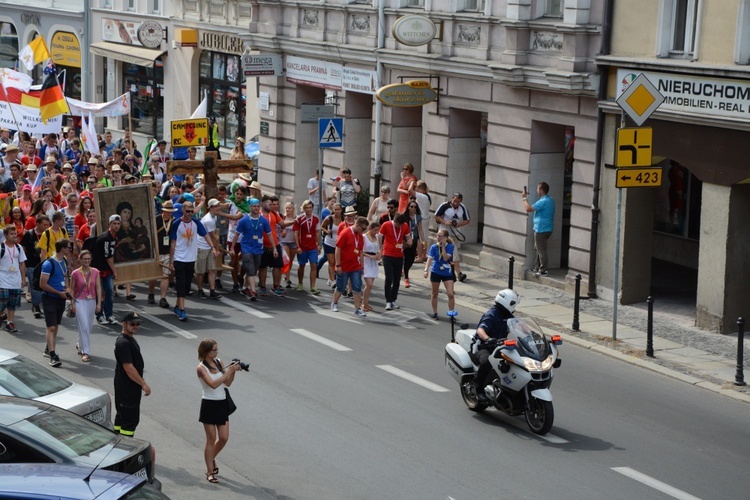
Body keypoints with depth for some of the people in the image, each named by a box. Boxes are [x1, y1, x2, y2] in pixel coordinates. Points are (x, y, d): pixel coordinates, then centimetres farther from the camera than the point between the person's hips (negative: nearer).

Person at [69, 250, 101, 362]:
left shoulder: (95, 272, 0)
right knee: (84, 326, -10)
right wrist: (72, 304, -6)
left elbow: (98, 288, 1)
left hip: (91, 301, 4)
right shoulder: (76, 273, -8)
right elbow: (71, 289, -1)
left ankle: (79, 344, 39)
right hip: (80, 301, -4)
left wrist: (99, 303, -4)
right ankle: (85, 352, -7)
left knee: (88, 326, 14)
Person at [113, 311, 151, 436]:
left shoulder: (130, 339, 11)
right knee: (130, 419, -6)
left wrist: (141, 383, 23)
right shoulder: (123, 343, -23)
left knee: (121, 415, 18)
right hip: (127, 387, -11)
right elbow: (128, 368, -26)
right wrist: (143, 384, -22)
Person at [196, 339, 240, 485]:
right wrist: (229, 371, -25)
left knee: (224, 438, 6)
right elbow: (213, 384, -25)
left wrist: (233, 371, -7)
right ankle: (210, 471, 10)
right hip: (209, 405, -6)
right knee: (211, 439, 0)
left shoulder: (219, 362, 7)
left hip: (222, 404, 6)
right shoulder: (201, 368, -12)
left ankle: (211, 458, 34)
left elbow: (227, 383, 8)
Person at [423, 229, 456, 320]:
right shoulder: (434, 247, -7)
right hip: (436, 272, 1)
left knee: (450, 294, -10)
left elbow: (446, 258, -20)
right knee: (434, 294, 11)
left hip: (448, 273, -1)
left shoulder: (450, 246, -9)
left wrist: (443, 246, -21)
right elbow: (430, 259, -15)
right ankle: (435, 313, 26)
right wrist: (426, 269, -29)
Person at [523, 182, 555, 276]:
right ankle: (537, 268, 25)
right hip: (547, 228, 10)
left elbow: (528, 209, -22)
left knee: (541, 250, -4)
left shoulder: (543, 202, -22)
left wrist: (525, 198, -10)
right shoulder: (550, 200, 11)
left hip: (541, 229, -10)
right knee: (538, 249, 19)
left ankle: (543, 271, 0)